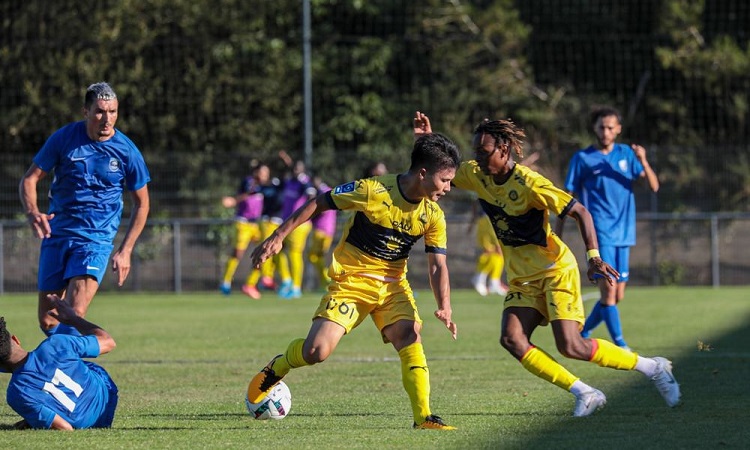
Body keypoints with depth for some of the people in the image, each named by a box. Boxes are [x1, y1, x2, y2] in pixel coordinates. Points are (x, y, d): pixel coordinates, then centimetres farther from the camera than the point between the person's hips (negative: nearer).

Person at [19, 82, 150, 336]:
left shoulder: (127, 151, -5)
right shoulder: (64, 138, -4)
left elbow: (141, 204, 7)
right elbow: (29, 180, 1)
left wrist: (125, 251, 0)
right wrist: (32, 212, -20)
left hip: (97, 239, -2)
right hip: (56, 235, 2)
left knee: (75, 314, -21)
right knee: (46, 320, 4)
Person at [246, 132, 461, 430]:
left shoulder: (433, 216, -5)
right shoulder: (373, 191, -20)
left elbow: (437, 265, -2)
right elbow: (319, 203, -10)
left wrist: (444, 307, -20)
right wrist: (278, 237, -11)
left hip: (393, 285, 4)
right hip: (351, 281, -4)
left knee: (411, 337, -23)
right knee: (316, 352, -15)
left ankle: (423, 417, -19)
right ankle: (277, 368, 19)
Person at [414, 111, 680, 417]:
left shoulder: (528, 183, -21)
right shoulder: (476, 175, -1)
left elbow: (580, 212, -18)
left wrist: (594, 257, -29)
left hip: (556, 271, -7)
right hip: (522, 278, 7)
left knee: (571, 346, -15)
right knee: (511, 339, -15)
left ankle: (653, 368, 4)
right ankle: (584, 395, -7)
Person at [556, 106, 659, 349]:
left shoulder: (626, 154, 9)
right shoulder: (582, 158, 0)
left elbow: (653, 185, 3)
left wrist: (643, 162, -16)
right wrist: (558, 235, -3)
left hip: (623, 235, 5)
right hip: (599, 234, -5)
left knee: (616, 296, 7)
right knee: (609, 291, -16)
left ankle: (582, 334, 26)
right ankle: (620, 347, -16)